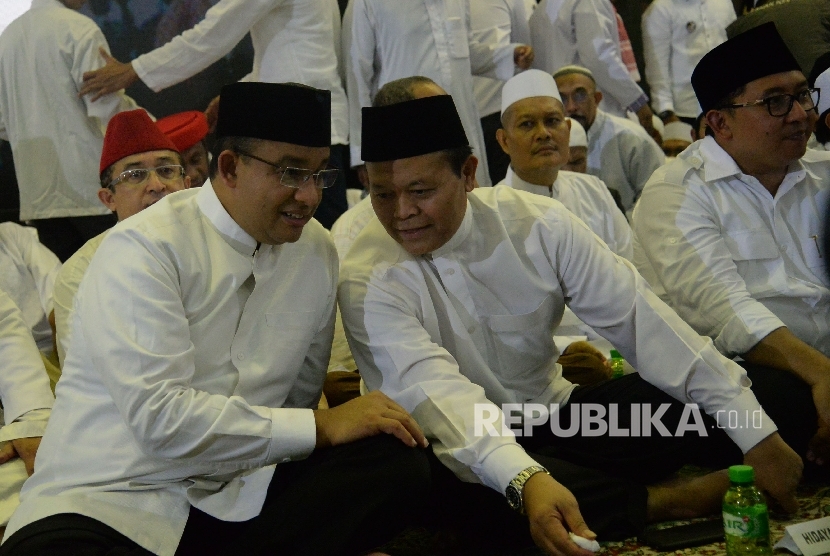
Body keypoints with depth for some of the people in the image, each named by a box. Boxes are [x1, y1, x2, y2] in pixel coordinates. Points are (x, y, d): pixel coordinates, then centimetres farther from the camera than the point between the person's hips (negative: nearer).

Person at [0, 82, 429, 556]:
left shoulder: (318, 252, 7)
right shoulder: (143, 249, -13)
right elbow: (160, 416, -22)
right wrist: (320, 428, -17)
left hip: (238, 496, 5)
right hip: (110, 505, -4)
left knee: (399, 462, -18)